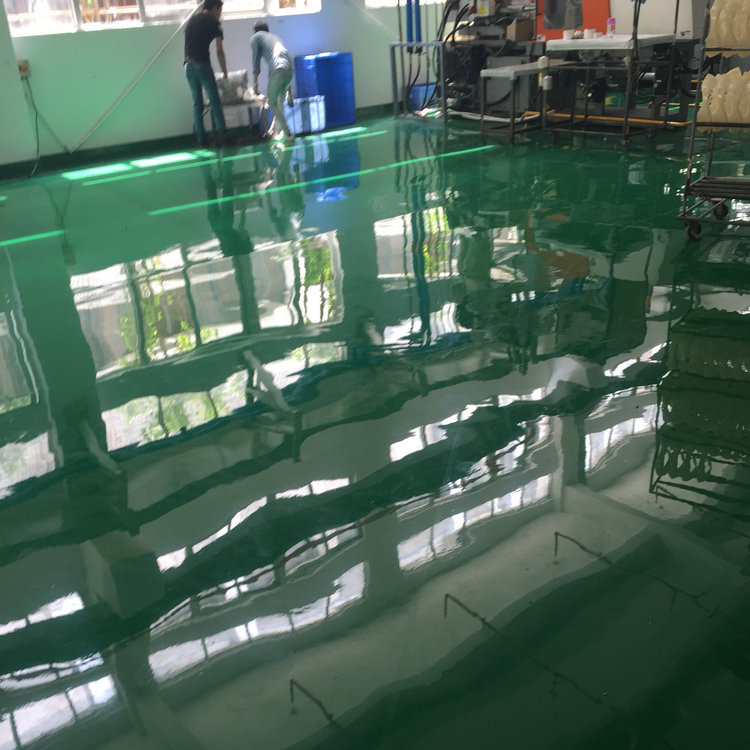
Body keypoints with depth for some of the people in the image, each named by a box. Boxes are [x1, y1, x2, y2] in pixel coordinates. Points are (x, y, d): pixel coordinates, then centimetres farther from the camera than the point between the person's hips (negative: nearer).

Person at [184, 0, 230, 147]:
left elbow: (189, 44, 20)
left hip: (188, 65, 6)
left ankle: (201, 139, 7)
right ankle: (222, 136, -3)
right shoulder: (213, 23, 0)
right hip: (202, 64, -6)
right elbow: (219, 51, -3)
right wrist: (225, 73, 3)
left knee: (197, 103, 9)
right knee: (215, 101, -1)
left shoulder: (192, 20, 19)